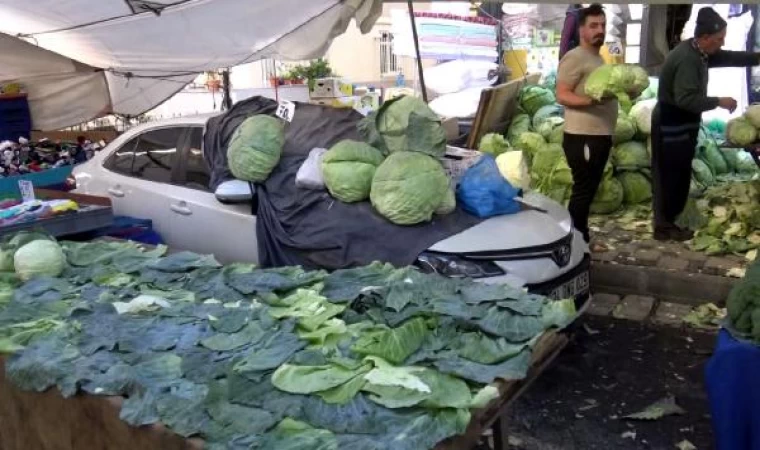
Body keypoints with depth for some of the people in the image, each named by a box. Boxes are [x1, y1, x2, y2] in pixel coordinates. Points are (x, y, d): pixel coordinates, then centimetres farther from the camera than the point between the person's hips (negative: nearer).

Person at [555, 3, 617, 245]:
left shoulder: (598, 58, 20)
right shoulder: (574, 57, -10)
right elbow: (562, 95, -17)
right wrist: (591, 100, -31)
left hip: (601, 135, 10)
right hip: (582, 137, -10)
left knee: (589, 190, 13)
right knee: (583, 190, -7)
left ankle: (581, 238, 22)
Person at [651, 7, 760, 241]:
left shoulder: (698, 52, 8)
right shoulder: (687, 59, -23)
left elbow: (728, 58, 19)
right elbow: (686, 99, -29)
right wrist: (719, 102, -20)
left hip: (681, 123, 10)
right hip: (672, 125, -10)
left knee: (677, 174, 14)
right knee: (670, 176, -4)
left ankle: (667, 221, 24)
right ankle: (664, 227, 5)